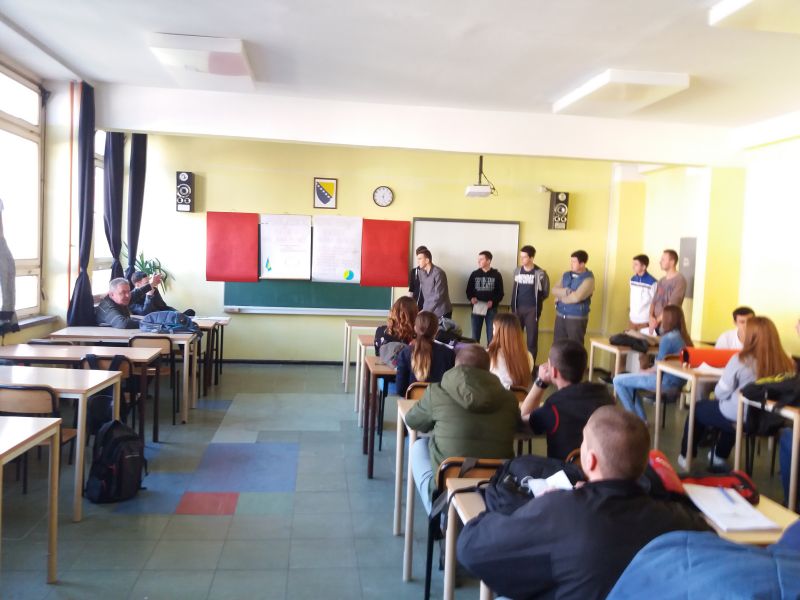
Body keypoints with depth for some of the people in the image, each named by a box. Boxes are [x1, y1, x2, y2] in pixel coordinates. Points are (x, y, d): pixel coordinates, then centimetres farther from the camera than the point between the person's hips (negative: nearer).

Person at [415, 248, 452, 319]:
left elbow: (438, 296, -20)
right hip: (429, 312, 6)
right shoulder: (420, 272, 4)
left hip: (442, 313, -6)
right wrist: (424, 310, 1)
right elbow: (422, 292, 9)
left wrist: (426, 311, -19)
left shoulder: (438, 273, -17)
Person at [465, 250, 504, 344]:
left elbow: (500, 293, 0)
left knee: (491, 336, 5)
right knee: (475, 335, 7)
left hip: (491, 309, -2)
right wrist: (471, 298, -13)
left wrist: (493, 301, -18)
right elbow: (469, 290, 8)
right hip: (476, 308, 2)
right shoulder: (474, 274, 4)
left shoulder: (496, 275, 0)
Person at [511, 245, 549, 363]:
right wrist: (513, 307, 8)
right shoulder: (517, 271, 6)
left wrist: (535, 300, -5)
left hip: (532, 309, -4)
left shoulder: (540, 273, -8)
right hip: (518, 308, 4)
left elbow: (545, 293, -1)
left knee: (532, 339, 1)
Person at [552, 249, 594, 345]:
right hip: (560, 315, 6)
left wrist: (561, 298, -7)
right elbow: (554, 290, 3)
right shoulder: (566, 275, 10)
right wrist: (566, 291, -15)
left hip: (577, 318, -6)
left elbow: (577, 297, -23)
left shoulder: (588, 279, -11)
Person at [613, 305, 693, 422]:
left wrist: (645, 372, 0)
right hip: (677, 380, 10)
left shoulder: (668, 338, -20)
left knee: (618, 380, -3)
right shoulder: (683, 337, 7)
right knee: (630, 378, 26)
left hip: (666, 380, -10)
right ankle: (641, 418, 21)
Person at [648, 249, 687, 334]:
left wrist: (657, 320, -14)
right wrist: (651, 317, -6)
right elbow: (654, 301, 11)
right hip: (657, 323, 6)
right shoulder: (661, 281, 15)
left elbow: (673, 304, -16)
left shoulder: (680, 280, -9)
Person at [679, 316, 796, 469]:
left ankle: (686, 456, 32)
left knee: (697, 409, 23)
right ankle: (720, 457, 48)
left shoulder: (741, 359, -20)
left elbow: (722, 393, -14)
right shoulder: (787, 364, -8)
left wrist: (716, 395, 10)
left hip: (739, 419, -5)